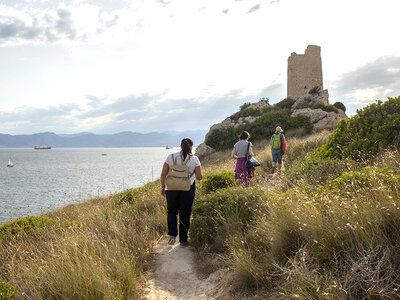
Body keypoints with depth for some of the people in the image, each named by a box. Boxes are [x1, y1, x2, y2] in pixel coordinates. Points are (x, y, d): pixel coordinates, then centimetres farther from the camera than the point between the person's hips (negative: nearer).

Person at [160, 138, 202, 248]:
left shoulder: (171, 157, 0)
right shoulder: (194, 159, -4)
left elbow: (163, 174, 0)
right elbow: (199, 177, -1)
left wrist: (163, 187, 11)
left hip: (171, 188, 1)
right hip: (187, 189, -1)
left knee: (171, 212, 18)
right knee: (185, 214, 9)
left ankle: (172, 235, 2)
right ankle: (183, 240, 16)